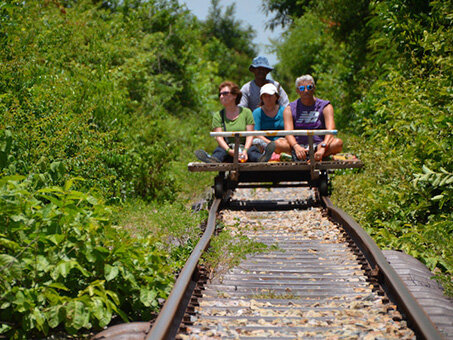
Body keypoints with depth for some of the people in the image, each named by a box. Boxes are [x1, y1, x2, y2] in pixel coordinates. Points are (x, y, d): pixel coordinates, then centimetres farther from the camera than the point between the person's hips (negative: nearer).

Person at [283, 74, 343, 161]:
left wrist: (323, 147, -31)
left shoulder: (325, 107, 7)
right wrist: (296, 147, -31)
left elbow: (330, 130, -10)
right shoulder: (290, 109, 9)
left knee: (338, 143, -30)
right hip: (298, 146, 0)